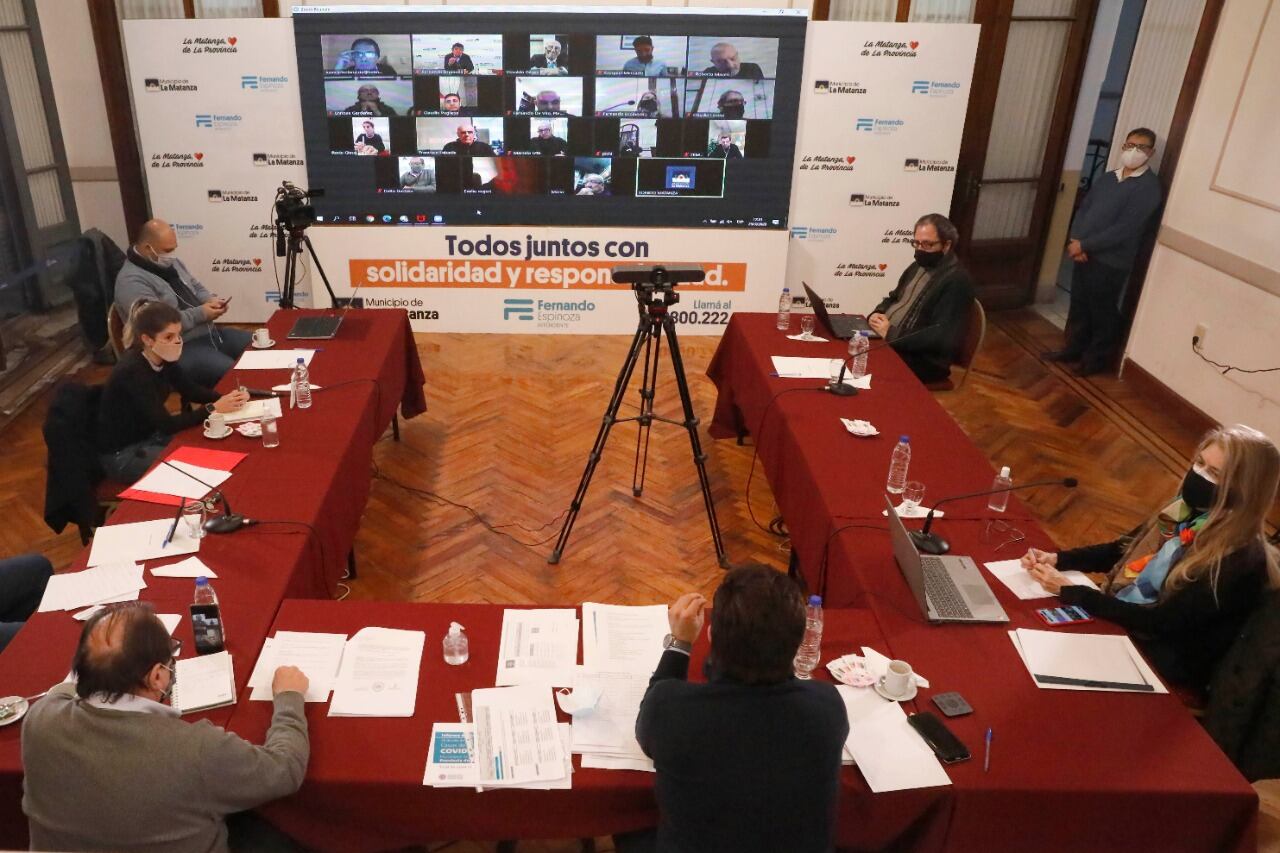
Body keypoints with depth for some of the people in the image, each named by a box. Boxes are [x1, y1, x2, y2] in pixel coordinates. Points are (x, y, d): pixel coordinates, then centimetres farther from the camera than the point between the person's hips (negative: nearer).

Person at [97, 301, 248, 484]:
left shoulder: (163, 358, -6)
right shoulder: (132, 372, -29)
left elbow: (191, 390, 2)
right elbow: (167, 424, -30)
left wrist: (226, 398, -16)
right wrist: (213, 408, -30)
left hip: (149, 436, 8)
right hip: (121, 454, -8)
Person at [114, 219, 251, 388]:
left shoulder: (170, 262, 11)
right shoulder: (132, 281, -18)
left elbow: (196, 287, 21)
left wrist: (211, 300, -2)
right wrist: (200, 314, -20)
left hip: (209, 332, 10)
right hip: (179, 349, -9)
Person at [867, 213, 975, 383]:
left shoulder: (957, 281, -14)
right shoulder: (918, 266, 14)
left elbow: (943, 336, -24)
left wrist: (891, 335, -24)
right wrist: (877, 314, 0)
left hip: (922, 361, -9)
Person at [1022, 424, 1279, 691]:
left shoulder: (1240, 559, -24)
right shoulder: (1188, 510, -1)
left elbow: (1160, 623, -26)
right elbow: (1121, 551, 11)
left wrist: (1068, 590, -27)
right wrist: (1056, 559, -5)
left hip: (1163, 666, -7)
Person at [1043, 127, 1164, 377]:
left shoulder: (1149, 187, -13)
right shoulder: (1108, 178, 11)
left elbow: (1125, 228, -20)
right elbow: (1083, 209, 10)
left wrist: (1084, 245, -19)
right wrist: (1075, 240, -8)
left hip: (1111, 261, -7)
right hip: (1085, 255, 7)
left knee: (1102, 312, 6)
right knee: (1079, 305, 17)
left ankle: (1098, 358, 20)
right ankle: (1073, 348, 32)